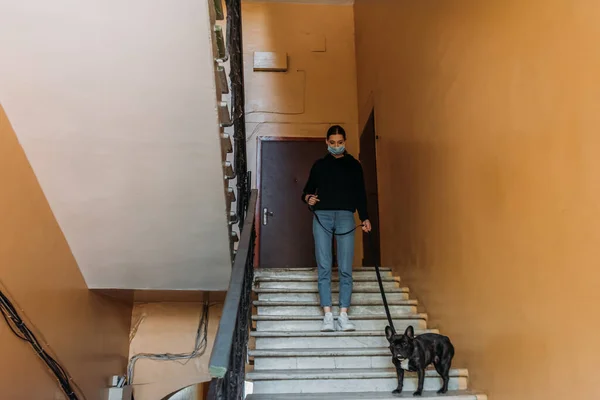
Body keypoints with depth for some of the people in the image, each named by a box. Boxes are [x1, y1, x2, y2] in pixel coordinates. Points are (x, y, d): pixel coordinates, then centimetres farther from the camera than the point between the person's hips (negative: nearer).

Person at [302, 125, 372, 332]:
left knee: (345, 268, -6)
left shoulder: (353, 165, 12)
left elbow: (360, 194, 11)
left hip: (345, 216, 0)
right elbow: (308, 189, 17)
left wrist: (365, 217, 0)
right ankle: (327, 314, -4)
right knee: (324, 267, -5)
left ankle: (343, 314, -3)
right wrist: (307, 198, -6)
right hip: (322, 216, 1)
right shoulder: (319, 165, 14)